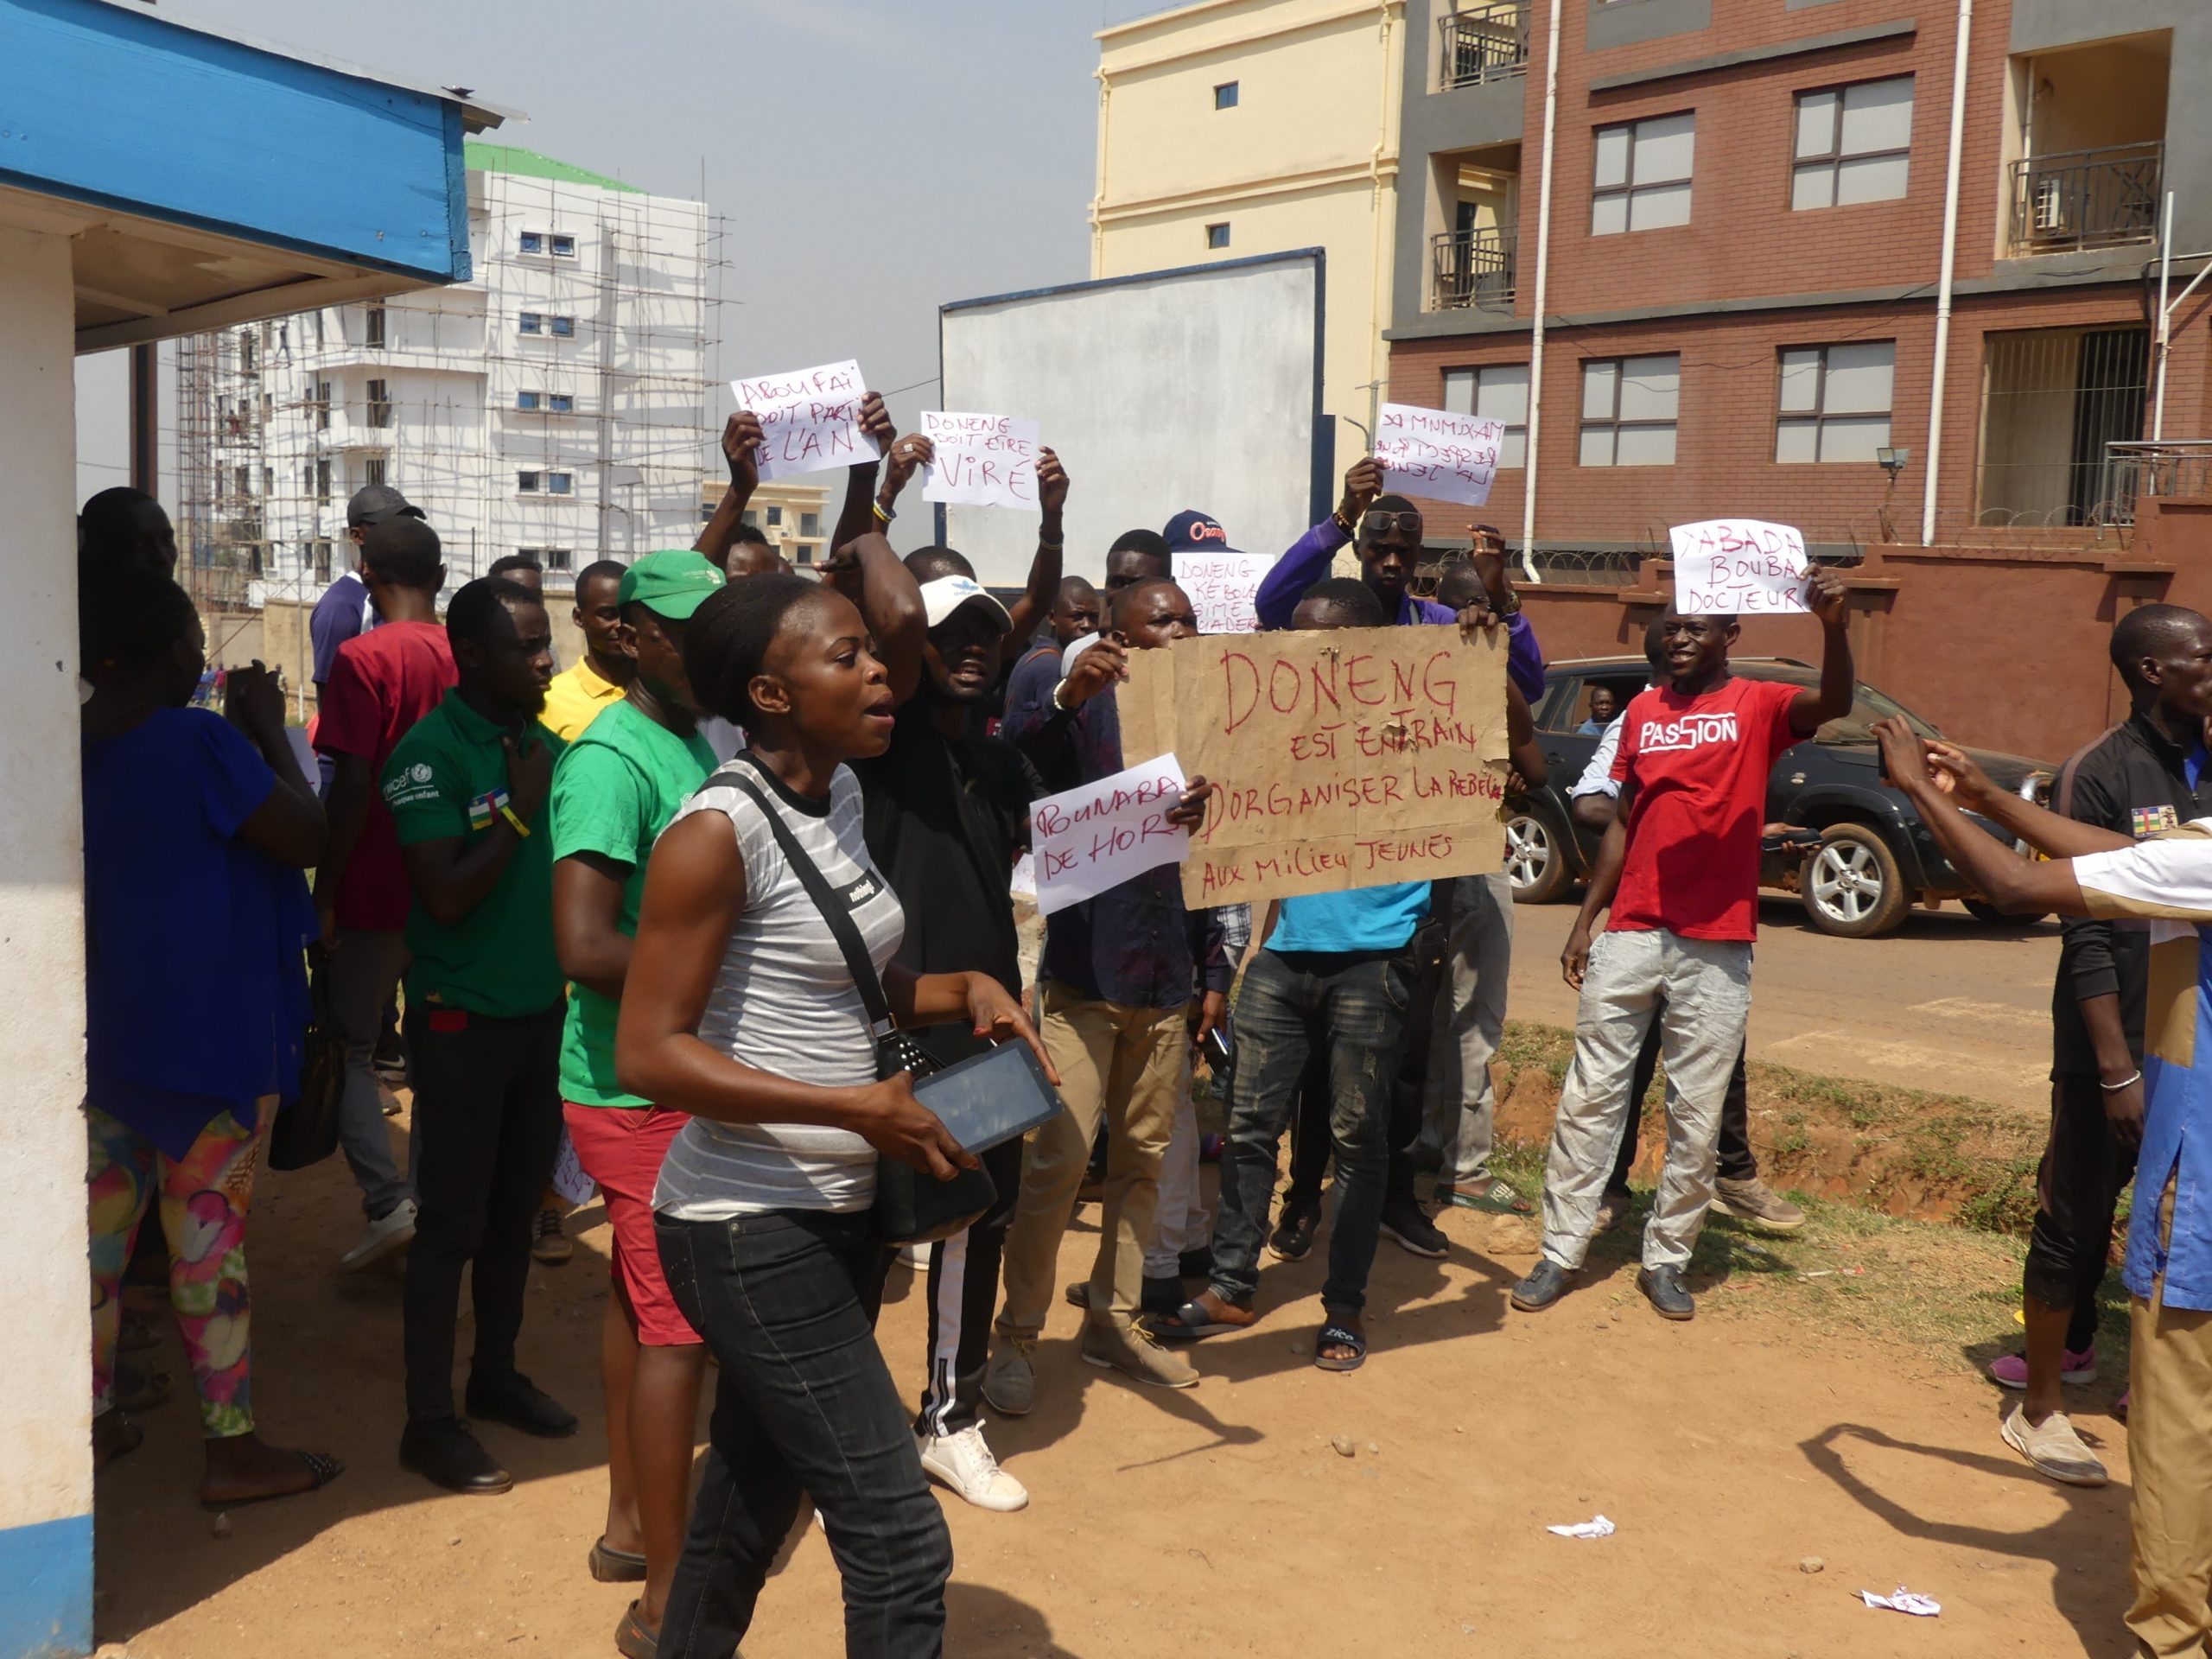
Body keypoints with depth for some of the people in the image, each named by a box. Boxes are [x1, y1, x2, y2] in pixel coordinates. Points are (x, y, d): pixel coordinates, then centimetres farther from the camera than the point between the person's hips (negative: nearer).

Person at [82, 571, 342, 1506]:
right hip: (209, 1034, -7)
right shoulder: (199, 741, -20)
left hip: (109, 1032, 7)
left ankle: (93, 1419, 26)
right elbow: (308, 838, -14)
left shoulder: (80, 749, 3)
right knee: (209, 1238, 1)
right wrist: (268, 727, -6)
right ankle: (232, 1450, 11)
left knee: (101, 1224, 14)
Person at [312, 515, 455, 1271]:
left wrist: (324, 893, -10)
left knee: (349, 1051, 8)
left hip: (373, 895, -5)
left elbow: (352, 786, -18)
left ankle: (390, 1201, -5)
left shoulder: (363, 659, -14)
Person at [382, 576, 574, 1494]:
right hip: (463, 1017, -6)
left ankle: (494, 1374, 32)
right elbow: (447, 895, -20)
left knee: (515, 1210, 16)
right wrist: (518, 808, -17)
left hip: (542, 1009, 6)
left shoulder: (545, 745, 5)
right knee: (451, 1222, 1)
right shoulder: (429, 753, -14)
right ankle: (428, 1421, 12)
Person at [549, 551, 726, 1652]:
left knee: (640, 1301, 19)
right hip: (643, 1090, -9)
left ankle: (630, 1524, 34)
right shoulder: (612, 761, -19)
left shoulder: (695, 745, 10)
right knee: (678, 1327, -3)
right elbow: (586, 947, -27)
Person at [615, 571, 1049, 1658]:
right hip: (751, 1226, -9)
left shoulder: (840, 792, 6)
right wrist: (859, 1108, -25)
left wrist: (963, 991, 0)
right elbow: (649, 1054, -22)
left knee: (752, 1496, 24)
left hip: (836, 1211, 9)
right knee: (900, 1539, -6)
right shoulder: (719, 830, -19)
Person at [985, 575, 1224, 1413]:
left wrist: (1214, 971, 14)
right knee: (1057, 1158, -9)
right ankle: (1017, 1336, 4)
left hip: (1166, 982, 6)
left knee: (1144, 1159, 10)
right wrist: (1067, 694, -45)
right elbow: (1020, 744, -26)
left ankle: (1114, 1321, 23)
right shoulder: (1085, 705, -4)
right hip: (1083, 974, -6)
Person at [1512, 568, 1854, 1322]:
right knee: (1590, 1096, 4)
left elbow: (1834, 702, -22)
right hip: (1630, 934, 4)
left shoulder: (1758, 705, 0)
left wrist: (1833, 625, -40)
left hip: (1716, 947, -3)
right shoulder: (1643, 710, 12)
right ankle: (1561, 1251, 12)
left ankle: (1667, 1260, 15)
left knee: (1697, 1113, 3)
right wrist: (1584, 919, 10)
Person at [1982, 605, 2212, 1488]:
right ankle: (2039, 1407, 16)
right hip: (2117, 1048, -6)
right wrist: (2117, 1069, -17)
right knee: (2075, 1221, 3)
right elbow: (2088, 936, -14)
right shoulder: (2103, 773, -10)